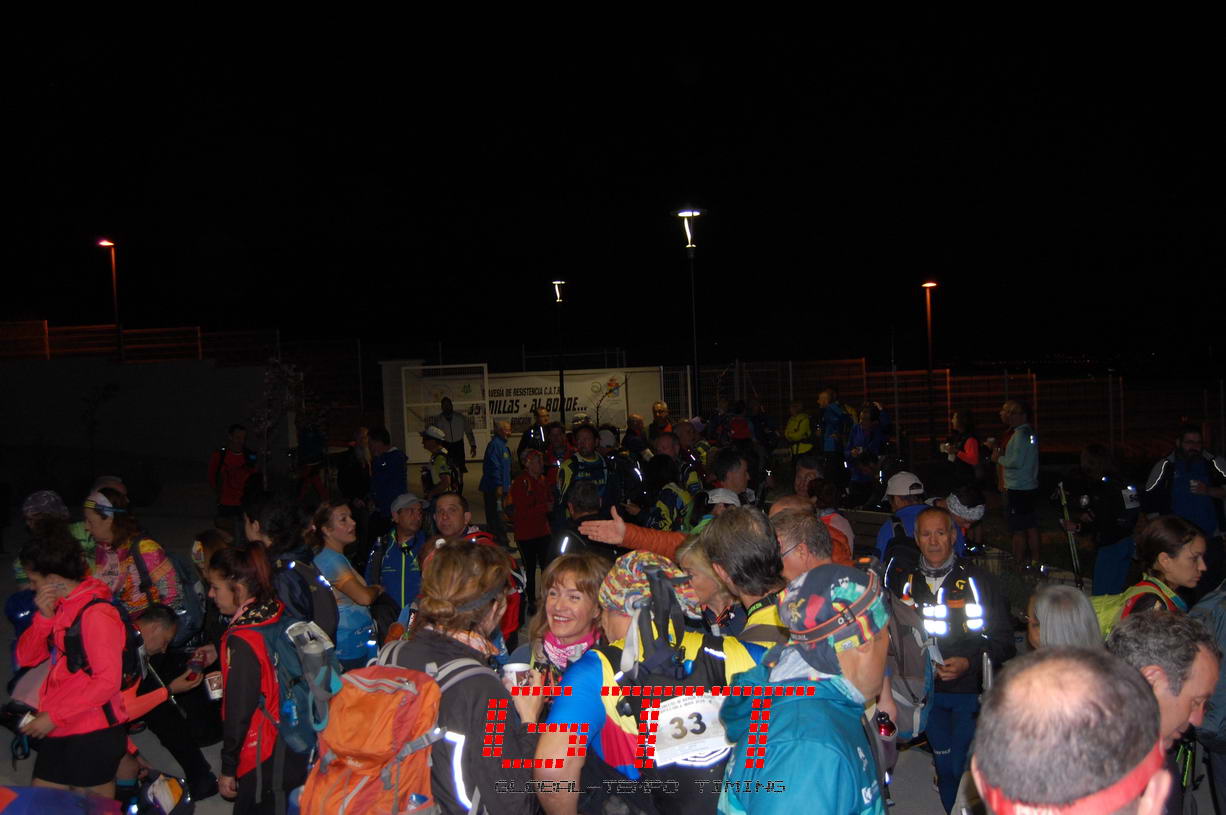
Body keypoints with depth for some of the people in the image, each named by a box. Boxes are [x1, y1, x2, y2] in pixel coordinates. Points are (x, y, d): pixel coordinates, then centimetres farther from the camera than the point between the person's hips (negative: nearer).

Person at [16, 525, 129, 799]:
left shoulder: (96, 614, -18)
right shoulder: (60, 607, 7)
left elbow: (108, 681, -21)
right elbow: (26, 657, 5)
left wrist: (54, 717, -17)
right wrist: (44, 617, -10)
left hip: (94, 735, -8)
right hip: (59, 733, 8)